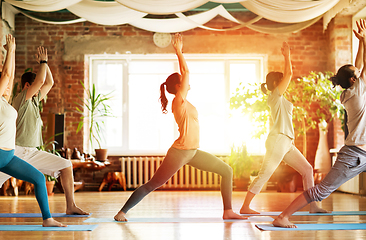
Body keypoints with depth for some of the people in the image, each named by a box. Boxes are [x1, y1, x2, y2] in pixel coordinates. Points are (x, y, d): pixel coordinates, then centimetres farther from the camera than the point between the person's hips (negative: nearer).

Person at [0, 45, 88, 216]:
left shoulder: (34, 100, 12)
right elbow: (40, 80, -21)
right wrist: (43, 62, -6)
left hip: (33, 153, 7)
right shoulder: (21, 99, -10)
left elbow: (49, 83, 20)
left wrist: (45, 62, 13)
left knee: (66, 165, 0)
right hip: (16, 152, -7)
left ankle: (71, 206, 2)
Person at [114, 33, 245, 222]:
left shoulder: (182, 101, 11)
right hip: (179, 152, -9)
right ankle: (122, 212, 9)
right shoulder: (179, 101, -13)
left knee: (227, 171, 5)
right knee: (152, 185, -2)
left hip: (193, 153, 9)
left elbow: (183, 74, 16)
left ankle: (228, 211, 9)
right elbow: (186, 72, -15)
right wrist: (178, 51, -8)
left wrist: (179, 51, 17)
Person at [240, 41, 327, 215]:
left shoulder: (280, 99, 20)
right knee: (264, 175, -9)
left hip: (287, 143, 10)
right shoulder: (275, 96, -5)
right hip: (277, 140, -10)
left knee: (307, 169, 7)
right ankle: (245, 207, -4)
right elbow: (289, 74, -7)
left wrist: (287, 55, 25)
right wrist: (286, 56, 2)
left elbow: (287, 75, 28)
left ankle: (313, 206, 9)